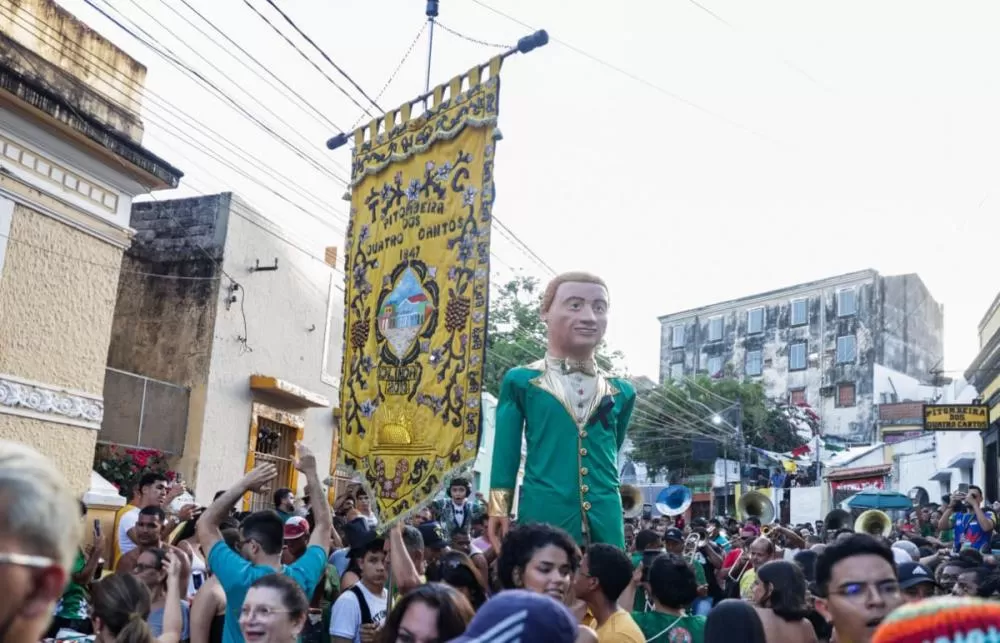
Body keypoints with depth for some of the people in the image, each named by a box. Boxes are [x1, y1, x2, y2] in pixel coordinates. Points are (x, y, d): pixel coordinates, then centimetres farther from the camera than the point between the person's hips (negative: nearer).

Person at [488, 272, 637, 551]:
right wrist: (499, 510, -3)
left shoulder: (621, 392, 12)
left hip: (605, 520, 4)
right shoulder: (521, 382, 1)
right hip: (543, 515, -3)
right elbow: (505, 455, 1)